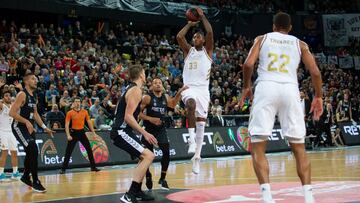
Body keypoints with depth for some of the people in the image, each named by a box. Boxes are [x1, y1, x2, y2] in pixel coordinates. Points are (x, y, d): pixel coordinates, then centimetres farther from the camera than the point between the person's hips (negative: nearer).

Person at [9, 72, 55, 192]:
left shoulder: (34, 96, 11)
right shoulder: (22, 94, -16)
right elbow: (12, 113, -22)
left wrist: (44, 127, 16)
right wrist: (26, 122, -29)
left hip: (29, 127, 9)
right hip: (19, 127, -9)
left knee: (31, 153, 17)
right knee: (33, 151, -18)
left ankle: (26, 177, 38)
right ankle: (35, 182, -13)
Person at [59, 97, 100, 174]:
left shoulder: (85, 112, 5)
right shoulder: (70, 113, -5)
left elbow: (89, 122, 11)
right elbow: (67, 125, -8)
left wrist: (93, 132, 7)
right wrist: (68, 135, -18)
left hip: (82, 132, 3)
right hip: (74, 132, -3)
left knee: (89, 149, 3)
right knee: (68, 152, -5)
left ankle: (93, 167, 14)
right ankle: (63, 169, 0)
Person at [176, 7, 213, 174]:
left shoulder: (208, 51, 10)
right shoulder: (188, 50, 13)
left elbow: (210, 32, -6)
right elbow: (179, 37, -4)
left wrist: (202, 16, 4)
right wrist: (190, 24, 7)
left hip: (203, 89, 1)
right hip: (189, 88, -1)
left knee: (201, 123, 0)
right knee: (191, 104, -37)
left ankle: (196, 157, 6)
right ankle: (191, 137, -37)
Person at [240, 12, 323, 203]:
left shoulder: (262, 39, 17)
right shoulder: (299, 44, 20)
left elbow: (248, 64, 2)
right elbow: (315, 72, 10)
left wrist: (246, 87, 18)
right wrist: (318, 96, 23)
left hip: (266, 87, -1)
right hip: (290, 89, 2)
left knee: (258, 148, 1)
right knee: (299, 148, 12)